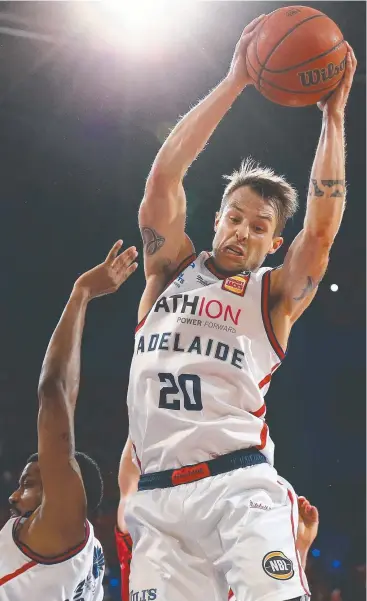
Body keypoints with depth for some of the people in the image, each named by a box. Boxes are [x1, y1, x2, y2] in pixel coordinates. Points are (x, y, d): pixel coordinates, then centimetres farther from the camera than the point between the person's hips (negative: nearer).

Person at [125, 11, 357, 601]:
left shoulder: (274, 294, 13)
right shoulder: (171, 268, 17)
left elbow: (321, 227, -4)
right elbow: (164, 175, 5)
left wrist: (333, 113, -3)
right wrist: (235, 81, 2)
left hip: (239, 484, -2)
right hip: (157, 495, 2)